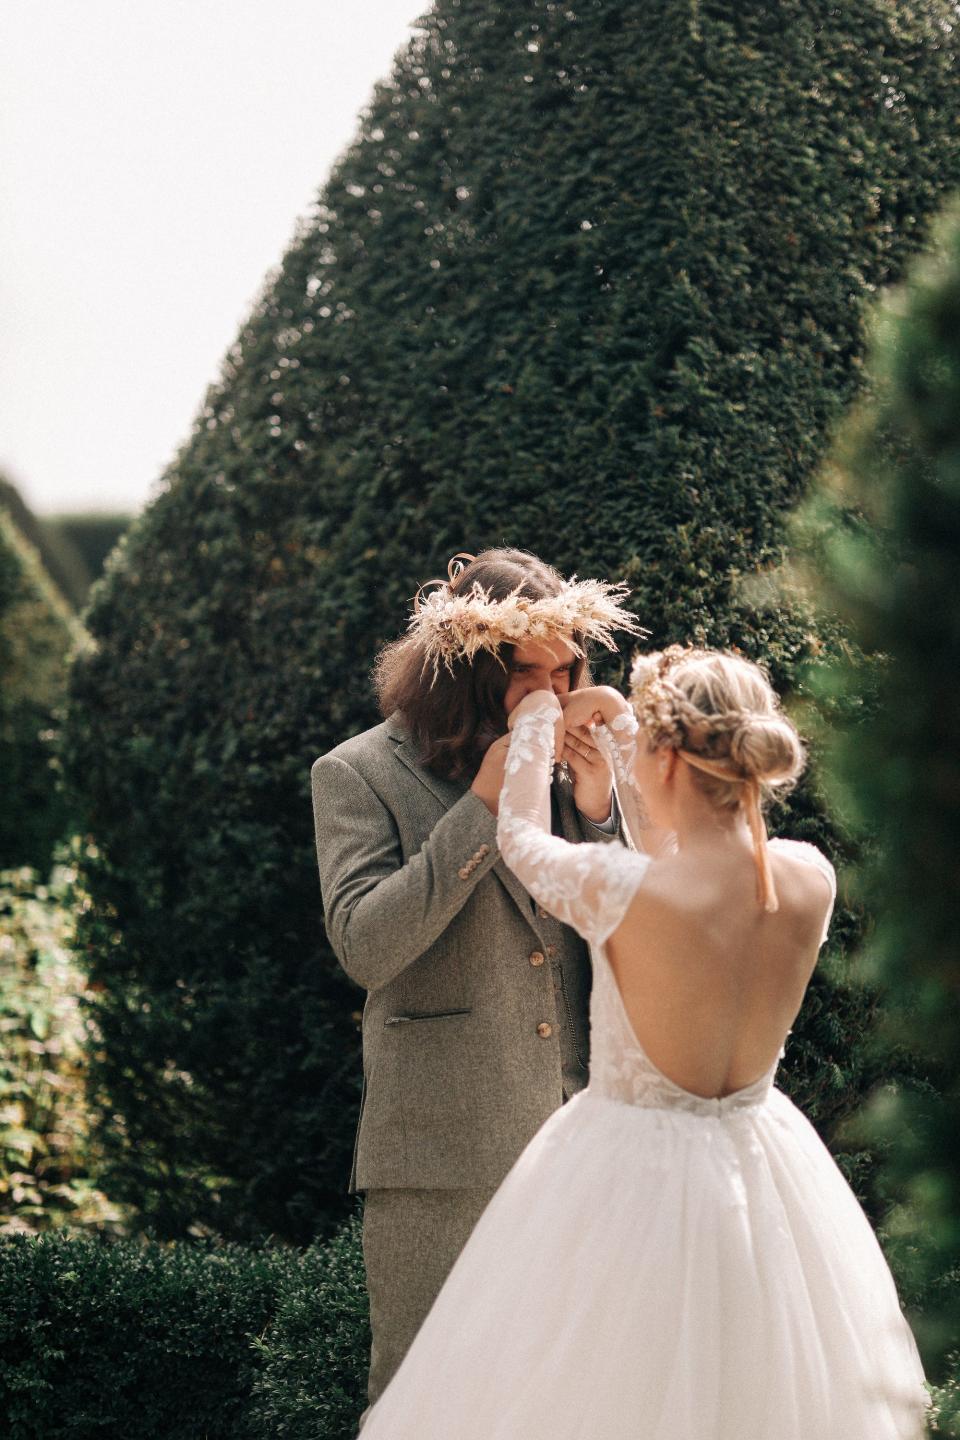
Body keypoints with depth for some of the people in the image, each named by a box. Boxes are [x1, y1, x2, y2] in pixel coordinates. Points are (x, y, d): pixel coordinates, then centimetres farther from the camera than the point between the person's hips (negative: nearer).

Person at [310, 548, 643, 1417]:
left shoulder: (562, 770, 13)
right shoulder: (359, 776, -1)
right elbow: (364, 946, -13)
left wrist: (596, 816, -4)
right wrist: (484, 807, -15)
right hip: (444, 1152, -4)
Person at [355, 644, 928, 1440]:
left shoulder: (626, 893, -25)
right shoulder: (810, 880, -11)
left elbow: (521, 838, -4)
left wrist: (536, 725, 14)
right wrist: (620, 725, 18)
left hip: (635, 1176, -5)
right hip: (760, 1166, 5)